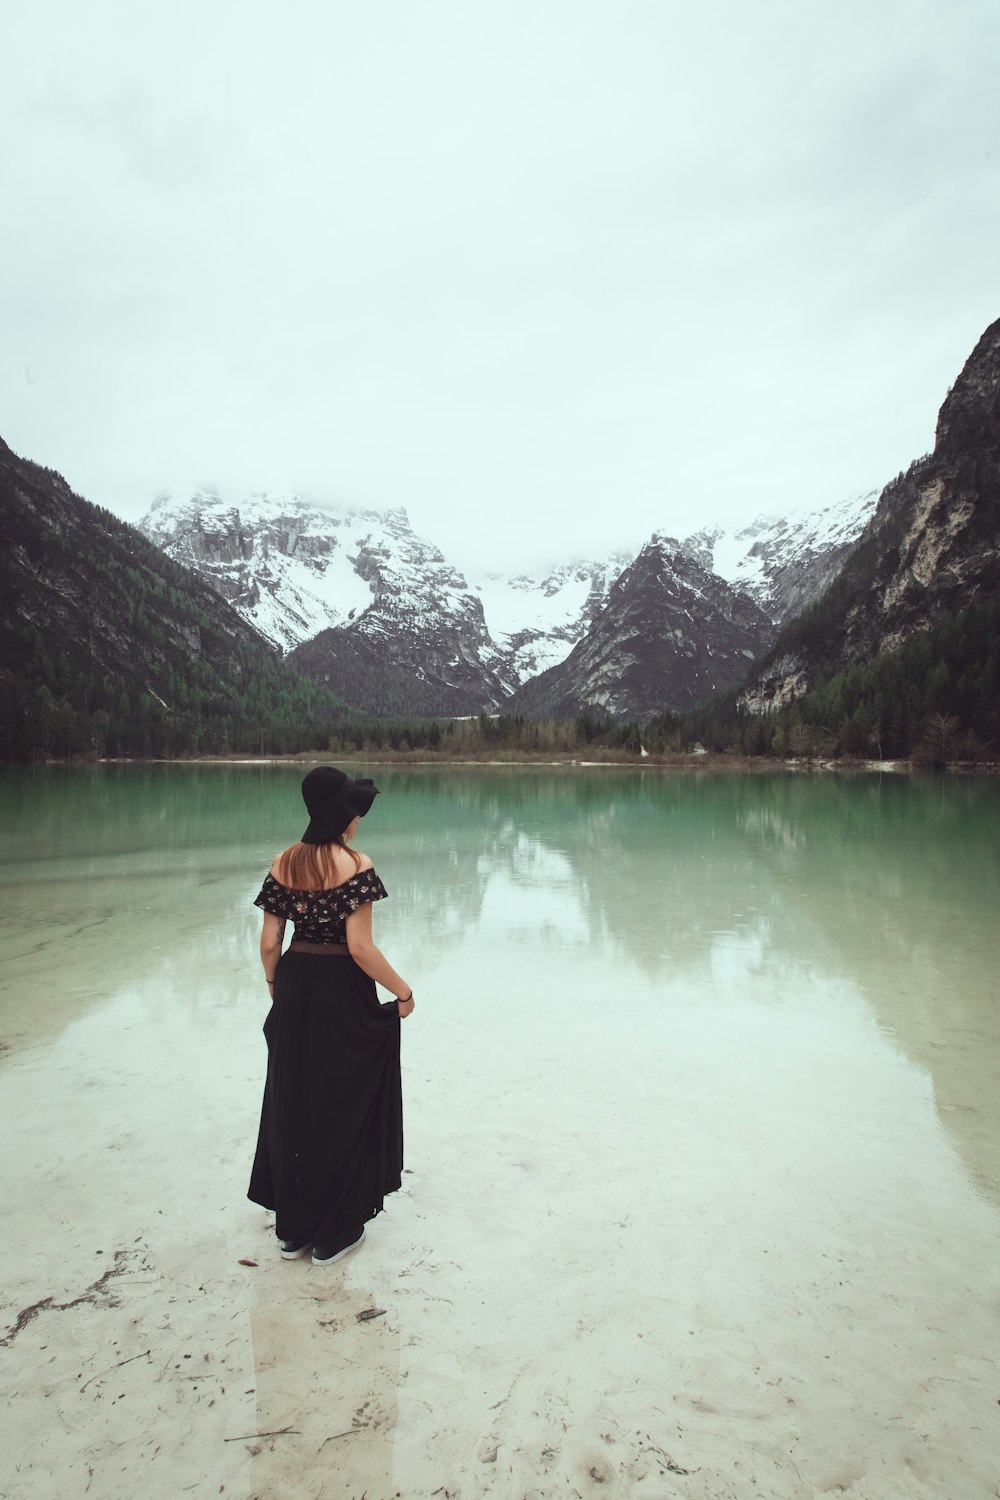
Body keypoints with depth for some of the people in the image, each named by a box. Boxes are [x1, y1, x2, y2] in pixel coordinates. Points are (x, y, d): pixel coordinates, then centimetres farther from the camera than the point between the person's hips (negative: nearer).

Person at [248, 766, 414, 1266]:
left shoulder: (283, 863, 0)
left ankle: (292, 1228, 31)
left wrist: (276, 986, 18)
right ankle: (334, 1233, 23)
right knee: (344, 1104, 11)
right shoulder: (354, 864, -16)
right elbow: (360, 947, -20)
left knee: (293, 1101, 18)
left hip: (294, 988, 5)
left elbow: (269, 943, 2)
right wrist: (402, 991, -8)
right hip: (343, 995, -5)